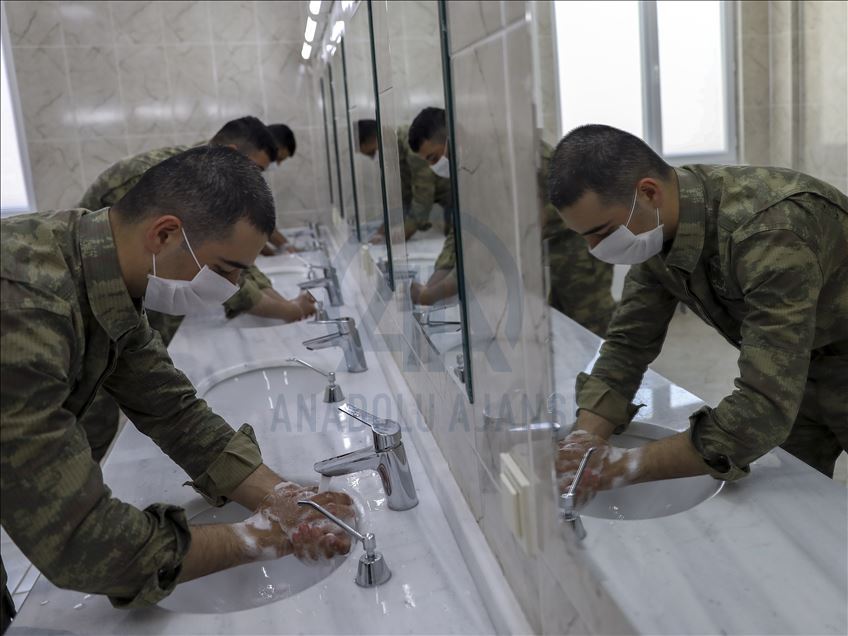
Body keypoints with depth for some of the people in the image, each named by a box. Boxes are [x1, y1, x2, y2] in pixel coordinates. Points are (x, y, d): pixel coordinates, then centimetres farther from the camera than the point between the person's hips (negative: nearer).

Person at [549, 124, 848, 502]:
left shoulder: (770, 235, -38)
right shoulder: (656, 226, -14)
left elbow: (764, 411, -41)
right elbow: (628, 343, -8)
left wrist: (624, 467, -38)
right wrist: (586, 438, -23)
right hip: (796, 374, 6)